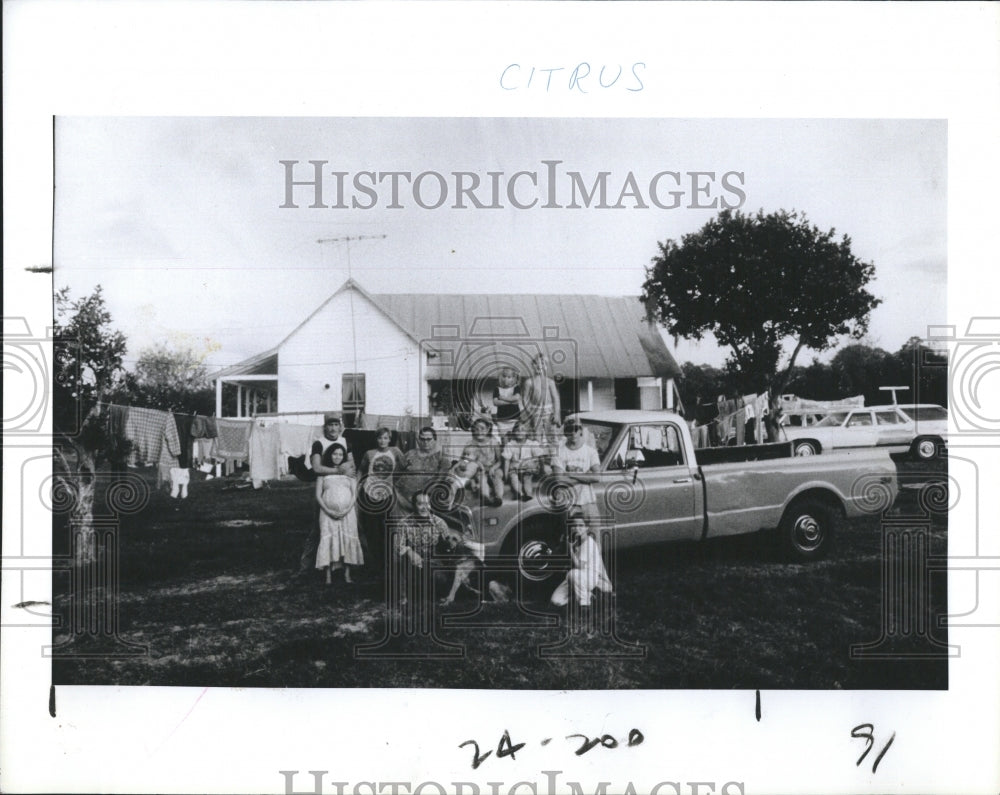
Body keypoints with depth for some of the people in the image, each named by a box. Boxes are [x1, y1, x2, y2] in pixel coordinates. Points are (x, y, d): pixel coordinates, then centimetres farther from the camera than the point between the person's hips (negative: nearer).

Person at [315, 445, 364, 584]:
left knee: (348, 540, -4)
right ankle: (328, 576, -8)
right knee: (328, 540, -9)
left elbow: (354, 494, 5)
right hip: (328, 513, -1)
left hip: (347, 513, 1)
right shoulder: (323, 473, 7)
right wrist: (328, 511, -10)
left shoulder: (349, 472, 11)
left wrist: (347, 510, -9)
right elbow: (318, 495, 3)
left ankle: (347, 574, 0)